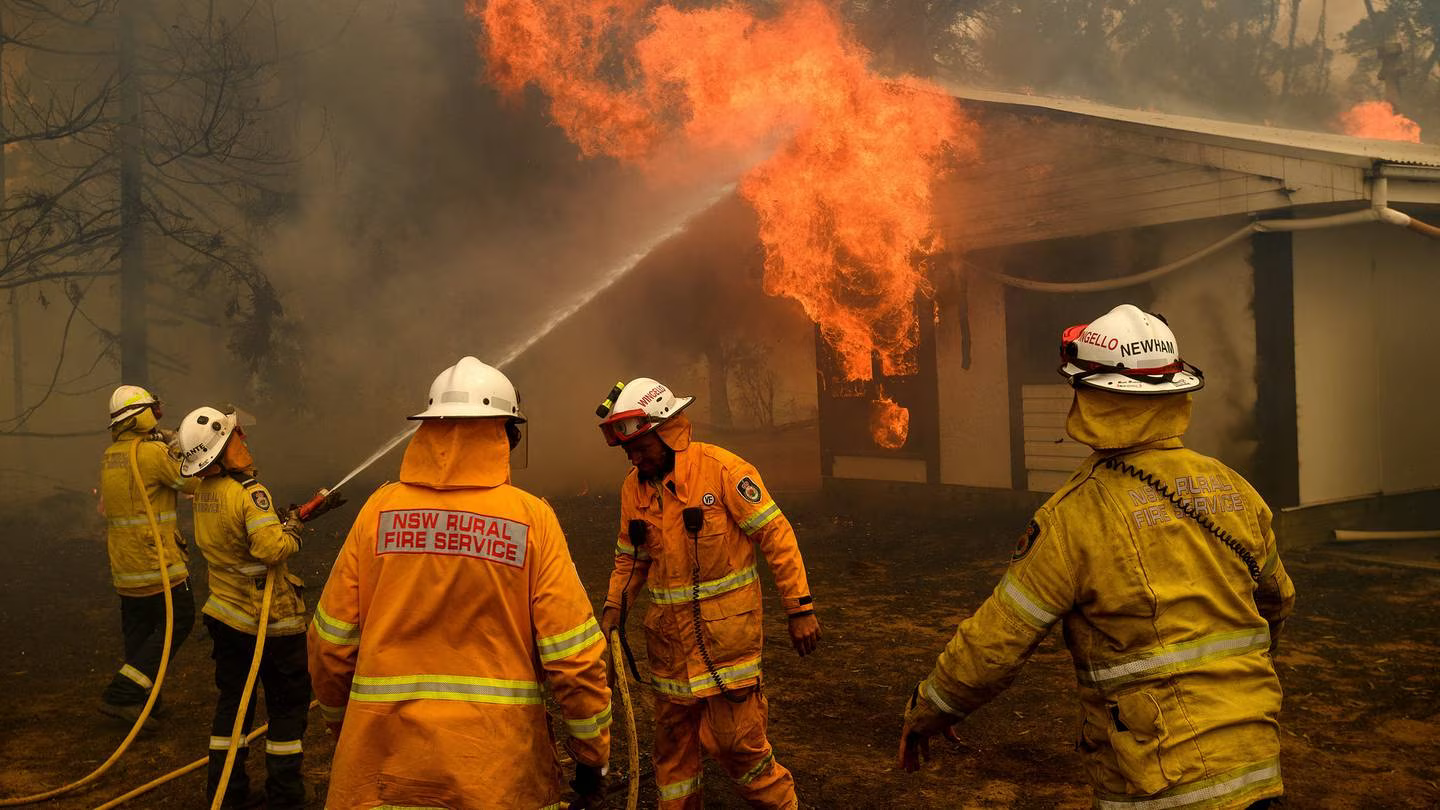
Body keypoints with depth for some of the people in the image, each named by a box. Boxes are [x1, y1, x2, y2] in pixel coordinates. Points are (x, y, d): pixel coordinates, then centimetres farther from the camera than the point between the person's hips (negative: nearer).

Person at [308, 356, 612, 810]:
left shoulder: (378, 511, -4)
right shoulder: (530, 518, -9)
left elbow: (330, 641, 1)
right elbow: (574, 657, -9)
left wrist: (340, 721, 19)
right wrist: (592, 759, 3)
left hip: (384, 770, 2)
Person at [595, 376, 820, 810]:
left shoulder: (720, 468, -14)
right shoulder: (634, 486, 4)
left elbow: (775, 535, -12)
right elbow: (630, 557, 16)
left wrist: (799, 607, -12)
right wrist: (614, 606, 1)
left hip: (726, 626, -5)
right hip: (669, 636, 6)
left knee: (733, 737, -2)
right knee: (673, 734, 15)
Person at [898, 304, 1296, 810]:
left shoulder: (1076, 516, -16)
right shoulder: (1234, 489, 1)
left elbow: (994, 641, -12)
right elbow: (1277, 603, 18)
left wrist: (925, 714, 4)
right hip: (1254, 766, 6)